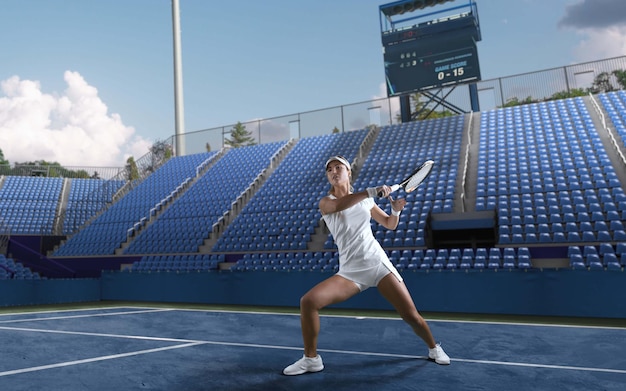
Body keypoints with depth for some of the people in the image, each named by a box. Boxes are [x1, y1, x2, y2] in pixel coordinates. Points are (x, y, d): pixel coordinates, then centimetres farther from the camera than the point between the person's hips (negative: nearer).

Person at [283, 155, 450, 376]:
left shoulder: (365, 200, 9)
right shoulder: (325, 202, 2)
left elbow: (390, 224, 20)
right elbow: (339, 204, -24)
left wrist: (396, 210, -1)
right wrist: (372, 191, -29)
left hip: (378, 263, 1)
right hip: (350, 271, -1)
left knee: (411, 315, -1)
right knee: (308, 301, -19)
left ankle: (434, 349, 31)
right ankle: (311, 359, 0)